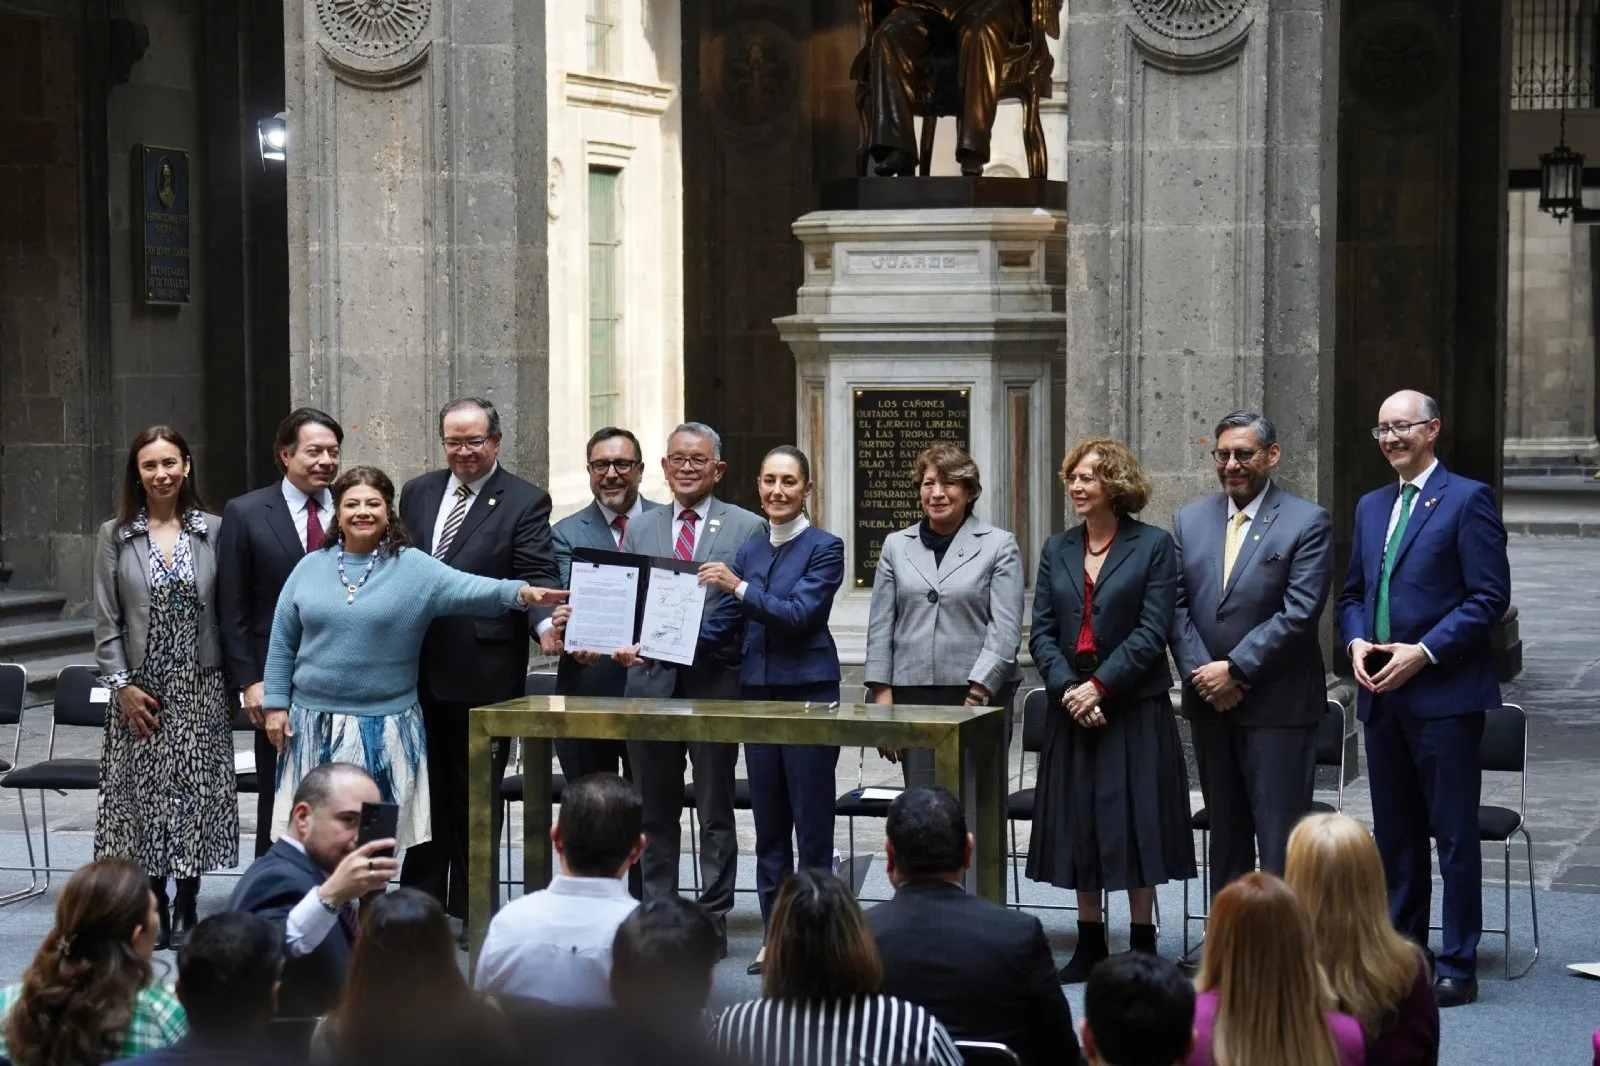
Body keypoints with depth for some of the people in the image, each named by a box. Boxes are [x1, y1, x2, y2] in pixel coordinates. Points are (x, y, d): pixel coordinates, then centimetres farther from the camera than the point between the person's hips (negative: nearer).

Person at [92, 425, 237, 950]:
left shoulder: (213, 531, 2)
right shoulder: (115, 536, 1)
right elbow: (106, 620, 1)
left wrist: (235, 680, -1)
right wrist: (122, 685, -7)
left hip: (201, 689, 0)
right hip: (141, 689, 0)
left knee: (197, 792, 3)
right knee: (144, 794, 3)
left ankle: (186, 907, 14)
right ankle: (154, 908, 13)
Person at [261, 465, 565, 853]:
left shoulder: (413, 567, -2)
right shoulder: (310, 567, 6)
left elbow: (468, 589, -16)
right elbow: (283, 642, 10)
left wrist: (520, 592, -34)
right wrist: (276, 704, 5)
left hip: (383, 731, -2)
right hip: (313, 724, 2)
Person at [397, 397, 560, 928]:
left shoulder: (525, 501, -3)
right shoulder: (417, 493, 12)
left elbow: (539, 577, -10)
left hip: (483, 672, -4)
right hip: (417, 669, 4)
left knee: (476, 796, 5)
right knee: (425, 790, 11)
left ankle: (470, 913, 15)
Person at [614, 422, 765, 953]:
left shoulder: (748, 529, 2)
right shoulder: (639, 529, 12)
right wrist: (620, 642, -8)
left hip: (715, 684, -3)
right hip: (651, 681, 3)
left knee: (715, 812, 4)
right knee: (654, 812, 10)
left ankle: (713, 919, 10)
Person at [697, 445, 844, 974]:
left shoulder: (824, 548, -4)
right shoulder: (750, 549, 13)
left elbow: (799, 613, -16)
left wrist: (739, 588, -22)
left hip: (808, 695, -6)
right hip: (757, 694, 6)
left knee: (812, 826, -2)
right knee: (768, 826, 9)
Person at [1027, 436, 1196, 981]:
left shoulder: (1153, 546, -2)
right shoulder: (1057, 550, 11)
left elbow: (1152, 631, -9)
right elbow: (1042, 631, 6)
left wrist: (1100, 685, -15)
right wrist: (1067, 688, -10)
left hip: (1134, 706, -4)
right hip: (1072, 707, 4)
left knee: (1135, 824, -2)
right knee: (1077, 826, 6)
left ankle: (1142, 945, 8)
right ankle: (1090, 946, 16)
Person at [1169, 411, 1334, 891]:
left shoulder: (1308, 522, -5)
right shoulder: (1190, 520, 11)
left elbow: (1299, 613, -13)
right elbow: (1177, 605, 6)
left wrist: (1235, 669, -15)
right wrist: (1200, 672, -8)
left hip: (1277, 705, -5)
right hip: (1209, 702, 5)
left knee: (1280, 838, -5)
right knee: (1225, 833, 12)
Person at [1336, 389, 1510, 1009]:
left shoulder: (1467, 500, -5)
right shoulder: (1372, 507, 16)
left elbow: (1490, 596, -11)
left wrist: (1424, 652, -16)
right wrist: (1356, 642, 0)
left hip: (1444, 692, -7)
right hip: (1382, 695, 7)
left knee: (1454, 835, -2)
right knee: (1394, 834, 12)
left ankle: (1457, 968, 3)